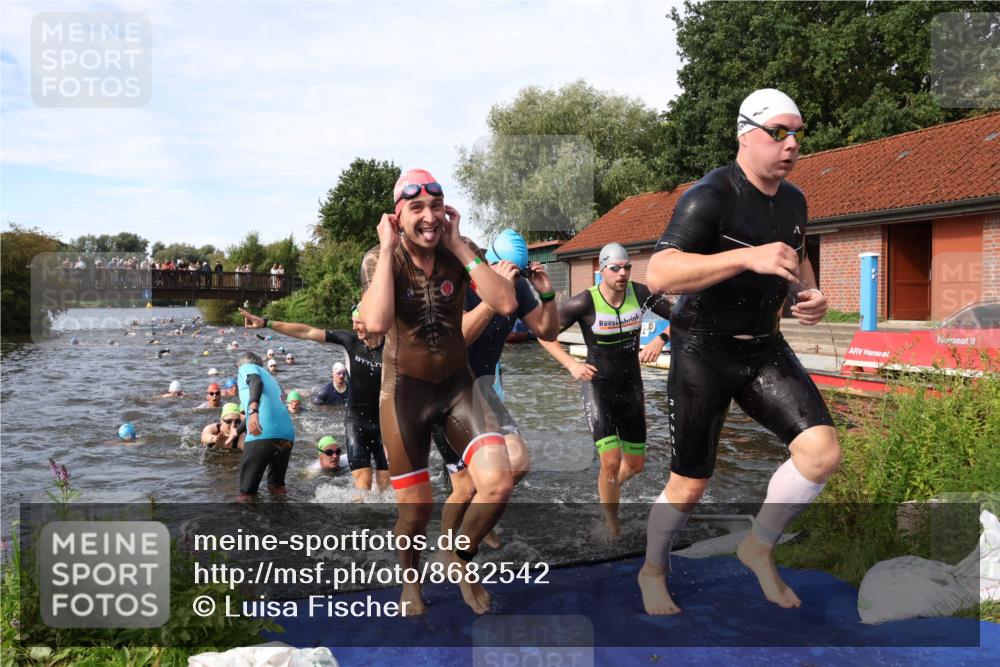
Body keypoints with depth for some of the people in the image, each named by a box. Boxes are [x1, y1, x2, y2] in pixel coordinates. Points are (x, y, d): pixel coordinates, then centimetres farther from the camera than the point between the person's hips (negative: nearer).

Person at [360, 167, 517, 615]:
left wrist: (459, 247, -18)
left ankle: (462, 554, 15)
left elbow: (506, 304, -20)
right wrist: (388, 250, -24)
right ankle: (409, 579, 39)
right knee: (415, 509, 5)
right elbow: (377, 323, -32)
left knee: (498, 484, -17)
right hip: (405, 389, -2)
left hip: (458, 383, 2)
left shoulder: (458, 254, -5)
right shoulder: (379, 259, -12)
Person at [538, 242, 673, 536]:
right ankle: (613, 528, 6)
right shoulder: (584, 302, -19)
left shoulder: (640, 293, -10)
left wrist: (660, 339, -18)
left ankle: (607, 491, 48)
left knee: (636, 464, 13)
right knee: (611, 462, -18)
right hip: (597, 387, -4)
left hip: (631, 387, 4)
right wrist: (572, 365, -23)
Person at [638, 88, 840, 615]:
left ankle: (758, 548, 13)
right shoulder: (709, 197, -17)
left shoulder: (793, 199, 7)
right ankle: (652, 572, 29)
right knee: (689, 486, 1)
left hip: (765, 349, 6)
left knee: (822, 451, -12)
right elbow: (660, 275, -30)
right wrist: (748, 256, -39)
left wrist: (811, 293, 5)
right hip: (703, 351, -6)